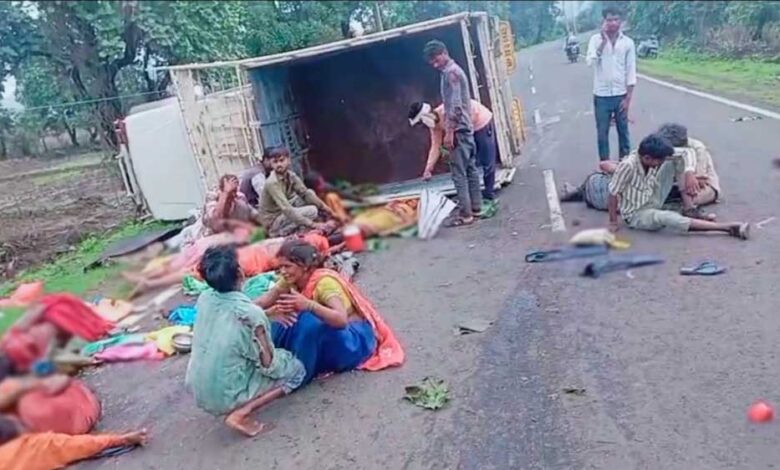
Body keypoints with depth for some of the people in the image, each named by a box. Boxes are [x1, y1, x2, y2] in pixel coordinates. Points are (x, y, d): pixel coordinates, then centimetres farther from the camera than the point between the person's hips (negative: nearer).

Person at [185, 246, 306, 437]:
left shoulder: (204, 299, -5)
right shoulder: (252, 314, -23)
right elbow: (268, 364, -14)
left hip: (198, 392, 7)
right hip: (225, 396, -7)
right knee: (296, 369, 5)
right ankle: (240, 414, -7)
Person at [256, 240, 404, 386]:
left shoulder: (324, 282, -25)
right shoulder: (290, 282, -5)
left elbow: (341, 320, -40)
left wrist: (309, 305, -53)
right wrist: (275, 311, -29)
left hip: (356, 339, -6)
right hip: (323, 336, 7)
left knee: (308, 321, -33)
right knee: (288, 320, -18)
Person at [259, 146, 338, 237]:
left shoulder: (291, 175, -4)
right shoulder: (272, 183, -26)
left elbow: (305, 192, -1)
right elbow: (287, 209, -33)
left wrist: (324, 207, -13)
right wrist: (312, 224, -37)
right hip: (273, 222, -8)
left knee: (310, 193, 1)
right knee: (312, 211, -21)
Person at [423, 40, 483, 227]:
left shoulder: (451, 72, -14)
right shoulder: (453, 71, 17)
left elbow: (455, 105, -21)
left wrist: (449, 132, -21)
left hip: (458, 130, -10)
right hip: (465, 128, 10)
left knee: (459, 173, -8)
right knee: (470, 169, 13)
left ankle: (466, 214, -5)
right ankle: (476, 206, 20)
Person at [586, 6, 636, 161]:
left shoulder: (628, 42, 1)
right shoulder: (596, 39, -1)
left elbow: (631, 71, 1)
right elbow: (590, 62, -15)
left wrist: (628, 98, -4)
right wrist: (604, 41, -18)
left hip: (621, 95, 1)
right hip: (601, 95, -1)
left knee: (623, 131, 9)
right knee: (602, 132, 4)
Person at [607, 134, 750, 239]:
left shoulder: (655, 157, -13)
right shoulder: (628, 165, -31)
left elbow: (686, 154, -13)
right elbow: (613, 193, -25)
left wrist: (689, 174, -32)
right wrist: (613, 222, -21)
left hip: (653, 203, 7)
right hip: (636, 214, -6)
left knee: (675, 162, -7)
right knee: (666, 218, -38)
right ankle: (727, 228, -35)